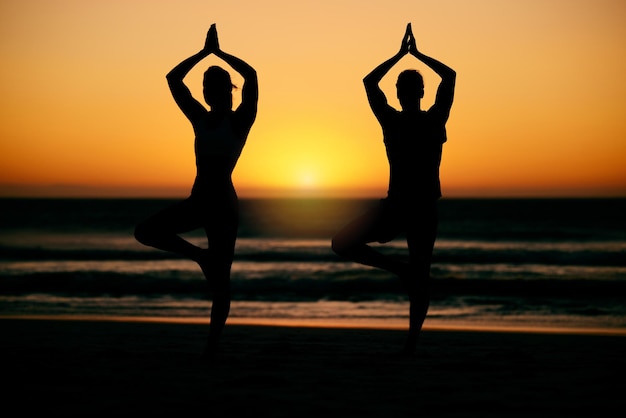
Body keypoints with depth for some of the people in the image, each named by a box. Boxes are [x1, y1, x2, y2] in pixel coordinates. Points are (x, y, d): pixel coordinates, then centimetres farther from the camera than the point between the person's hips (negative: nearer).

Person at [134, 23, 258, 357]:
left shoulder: (239, 120, -5)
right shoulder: (200, 118, 9)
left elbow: (251, 75, -19)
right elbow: (173, 78, 9)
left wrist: (219, 52, -7)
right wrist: (205, 51, 7)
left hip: (224, 204, -6)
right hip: (198, 200, 6)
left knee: (220, 282, -2)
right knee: (145, 231, -5)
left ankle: (212, 347, 5)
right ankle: (200, 255, 8)